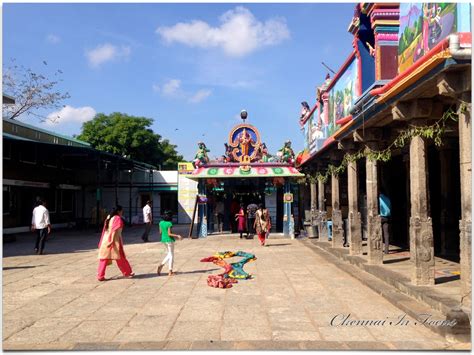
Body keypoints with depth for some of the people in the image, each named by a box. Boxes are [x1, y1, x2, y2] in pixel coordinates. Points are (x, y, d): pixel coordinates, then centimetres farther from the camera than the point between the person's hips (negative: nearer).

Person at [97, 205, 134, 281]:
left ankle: (100, 276, 5)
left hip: (105, 240, 7)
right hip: (114, 241, -7)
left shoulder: (109, 217, 14)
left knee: (104, 259, 7)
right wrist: (112, 241, -26)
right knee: (120, 258, 5)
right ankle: (127, 273, 17)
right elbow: (115, 230, -19)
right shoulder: (118, 218, -10)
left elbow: (105, 230, 16)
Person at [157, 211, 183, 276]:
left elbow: (160, 232, 9)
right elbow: (169, 234, -21)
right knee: (171, 255, 5)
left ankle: (161, 265, 6)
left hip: (163, 239, 7)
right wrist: (177, 236, -19)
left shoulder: (161, 223, 1)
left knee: (169, 254, 21)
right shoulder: (169, 223, -20)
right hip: (169, 240, -7)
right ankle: (170, 272, 9)